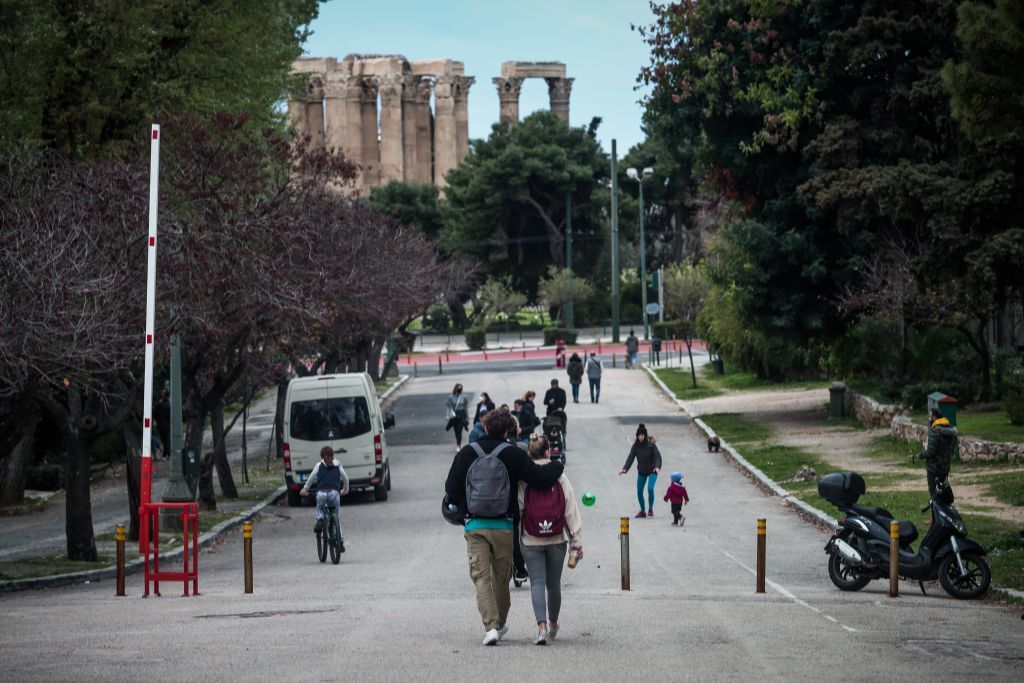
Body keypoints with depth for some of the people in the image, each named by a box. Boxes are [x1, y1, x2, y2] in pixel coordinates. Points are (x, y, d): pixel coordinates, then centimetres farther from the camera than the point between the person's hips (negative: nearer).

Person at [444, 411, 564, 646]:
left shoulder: (466, 454, 1)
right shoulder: (514, 454, -5)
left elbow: (451, 490, 0)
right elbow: (541, 477, -10)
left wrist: (461, 507, 19)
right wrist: (557, 465, 10)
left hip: (474, 525, 0)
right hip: (503, 526, 0)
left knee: (481, 577, -1)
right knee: (501, 577, 14)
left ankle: (491, 626, -16)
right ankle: (500, 624, 27)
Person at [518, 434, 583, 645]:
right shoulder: (559, 476, -1)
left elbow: (516, 508, -6)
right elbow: (571, 510, 0)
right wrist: (577, 540, 4)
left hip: (531, 540, -2)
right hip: (557, 539, 2)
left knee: (537, 582, -2)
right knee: (554, 583, 16)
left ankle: (542, 626, -19)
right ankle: (553, 625, 31)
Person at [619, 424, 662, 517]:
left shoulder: (651, 445, -14)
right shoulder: (635, 446, -5)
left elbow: (657, 456, -18)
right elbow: (631, 458, -8)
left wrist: (657, 466, -36)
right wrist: (625, 469, -22)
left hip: (652, 471, -4)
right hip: (641, 472, 4)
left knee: (650, 488, -20)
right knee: (639, 492, 6)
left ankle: (650, 510, -4)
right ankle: (642, 511, 22)